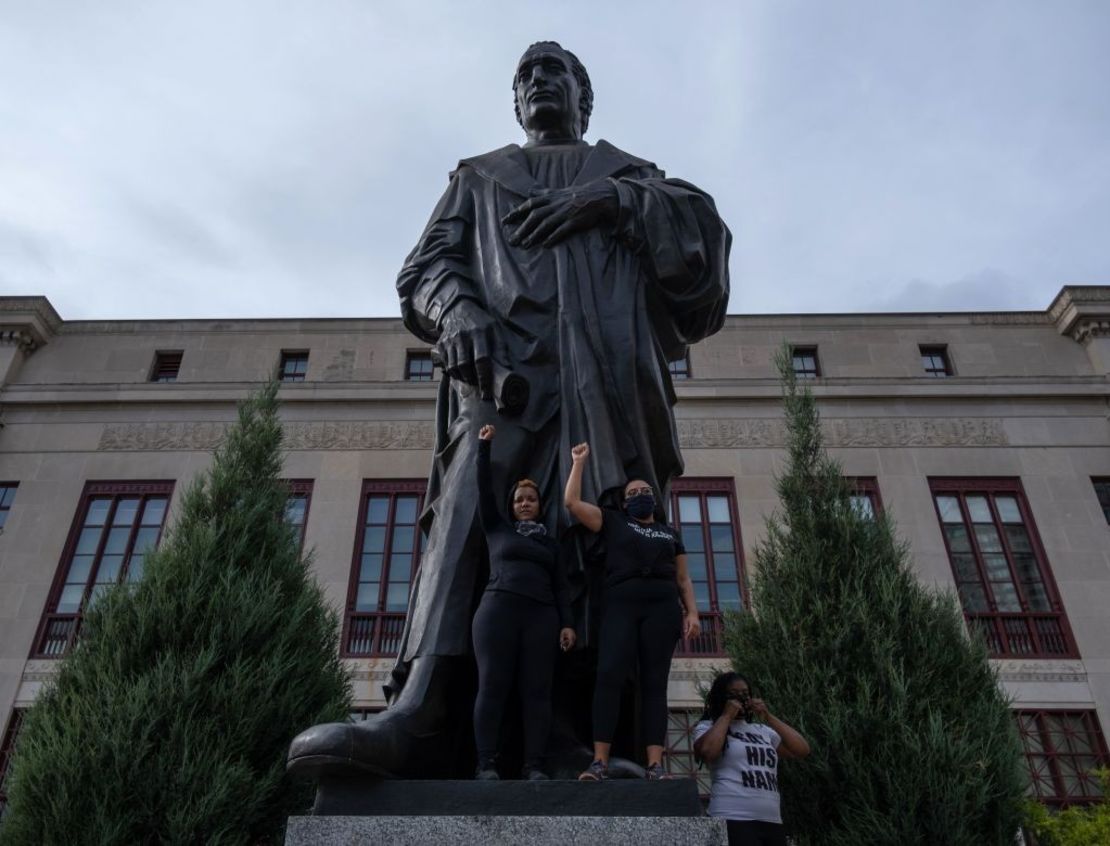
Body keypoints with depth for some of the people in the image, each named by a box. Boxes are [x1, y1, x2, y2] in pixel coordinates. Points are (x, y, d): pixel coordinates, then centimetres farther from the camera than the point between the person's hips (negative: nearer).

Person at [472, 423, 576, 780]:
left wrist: (567, 623, 4)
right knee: (492, 686, -9)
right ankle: (486, 764, -9)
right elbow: (484, 490, 12)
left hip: (541, 614, 2)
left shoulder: (550, 542, 23)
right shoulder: (497, 529, 18)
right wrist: (484, 446, 9)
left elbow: (560, 586, 16)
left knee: (537, 690, -6)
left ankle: (534, 766, -8)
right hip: (498, 609, -2)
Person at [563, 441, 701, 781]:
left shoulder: (670, 533, 26)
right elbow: (572, 502, 11)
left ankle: (655, 764, -11)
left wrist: (692, 612, 6)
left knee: (654, 681, -5)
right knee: (609, 676, -17)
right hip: (621, 603, -2)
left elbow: (683, 578, 21)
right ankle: (600, 762, -21)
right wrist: (579, 461, 15)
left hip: (662, 606, 2)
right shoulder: (614, 522, 21)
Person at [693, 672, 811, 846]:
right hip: (734, 820, -5)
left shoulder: (762, 730, 18)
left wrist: (768, 717, 6)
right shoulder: (708, 727, 6)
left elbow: (802, 750, 10)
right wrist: (726, 715, -5)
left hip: (772, 822, 6)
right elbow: (706, 751, -17)